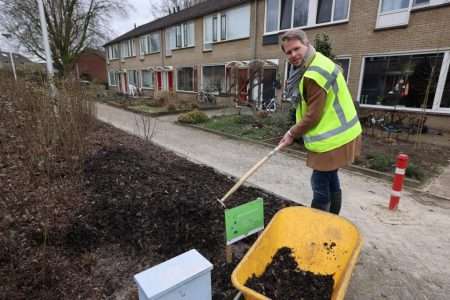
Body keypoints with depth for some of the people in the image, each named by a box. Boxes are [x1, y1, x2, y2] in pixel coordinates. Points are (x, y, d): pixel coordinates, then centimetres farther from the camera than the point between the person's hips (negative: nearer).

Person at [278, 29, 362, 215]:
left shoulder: (314, 74, -23)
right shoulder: (319, 62, 12)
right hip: (337, 133, 11)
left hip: (332, 138, -11)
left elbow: (313, 116, -21)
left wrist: (292, 134, -8)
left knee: (320, 185, -1)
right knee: (331, 180, 20)